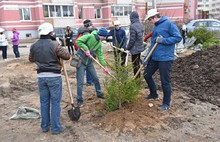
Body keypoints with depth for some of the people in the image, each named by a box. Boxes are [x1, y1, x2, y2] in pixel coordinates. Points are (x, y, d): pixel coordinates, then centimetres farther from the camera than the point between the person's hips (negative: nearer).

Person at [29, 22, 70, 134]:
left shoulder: (34, 46, 2)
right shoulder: (54, 45, -14)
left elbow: (31, 59, 18)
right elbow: (67, 56, -7)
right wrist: (60, 50, 11)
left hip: (41, 77, 5)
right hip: (54, 77, -5)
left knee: (44, 101, 16)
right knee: (55, 102, 5)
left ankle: (45, 126, 27)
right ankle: (55, 128, 12)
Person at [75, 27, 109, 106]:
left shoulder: (99, 43, 4)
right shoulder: (90, 36, -17)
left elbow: (100, 55, 6)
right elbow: (78, 41, -20)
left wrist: (104, 66, 0)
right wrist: (86, 49, -25)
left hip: (89, 61, 7)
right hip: (81, 61, -7)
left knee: (95, 78, 14)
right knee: (80, 82, -3)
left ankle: (99, 93, 35)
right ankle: (79, 100, 10)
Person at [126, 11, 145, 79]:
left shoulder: (133, 26, -21)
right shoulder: (140, 25, 5)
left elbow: (132, 39, -20)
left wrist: (128, 47, -5)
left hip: (135, 48, -8)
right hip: (140, 47, 8)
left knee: (135, 64, 2)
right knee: (138, 63, 19)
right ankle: (138, 77, 30)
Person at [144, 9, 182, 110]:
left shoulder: (168, 23, -10)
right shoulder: (155, 27, 15)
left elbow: (178, 37, -15)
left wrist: (163, 40, -21)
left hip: (165, 58, -9)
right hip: (154, 57, 9)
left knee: (165, 81, 0)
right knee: (147, 75, 17)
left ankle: (166, 104, 17)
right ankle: (153, 94, 39)